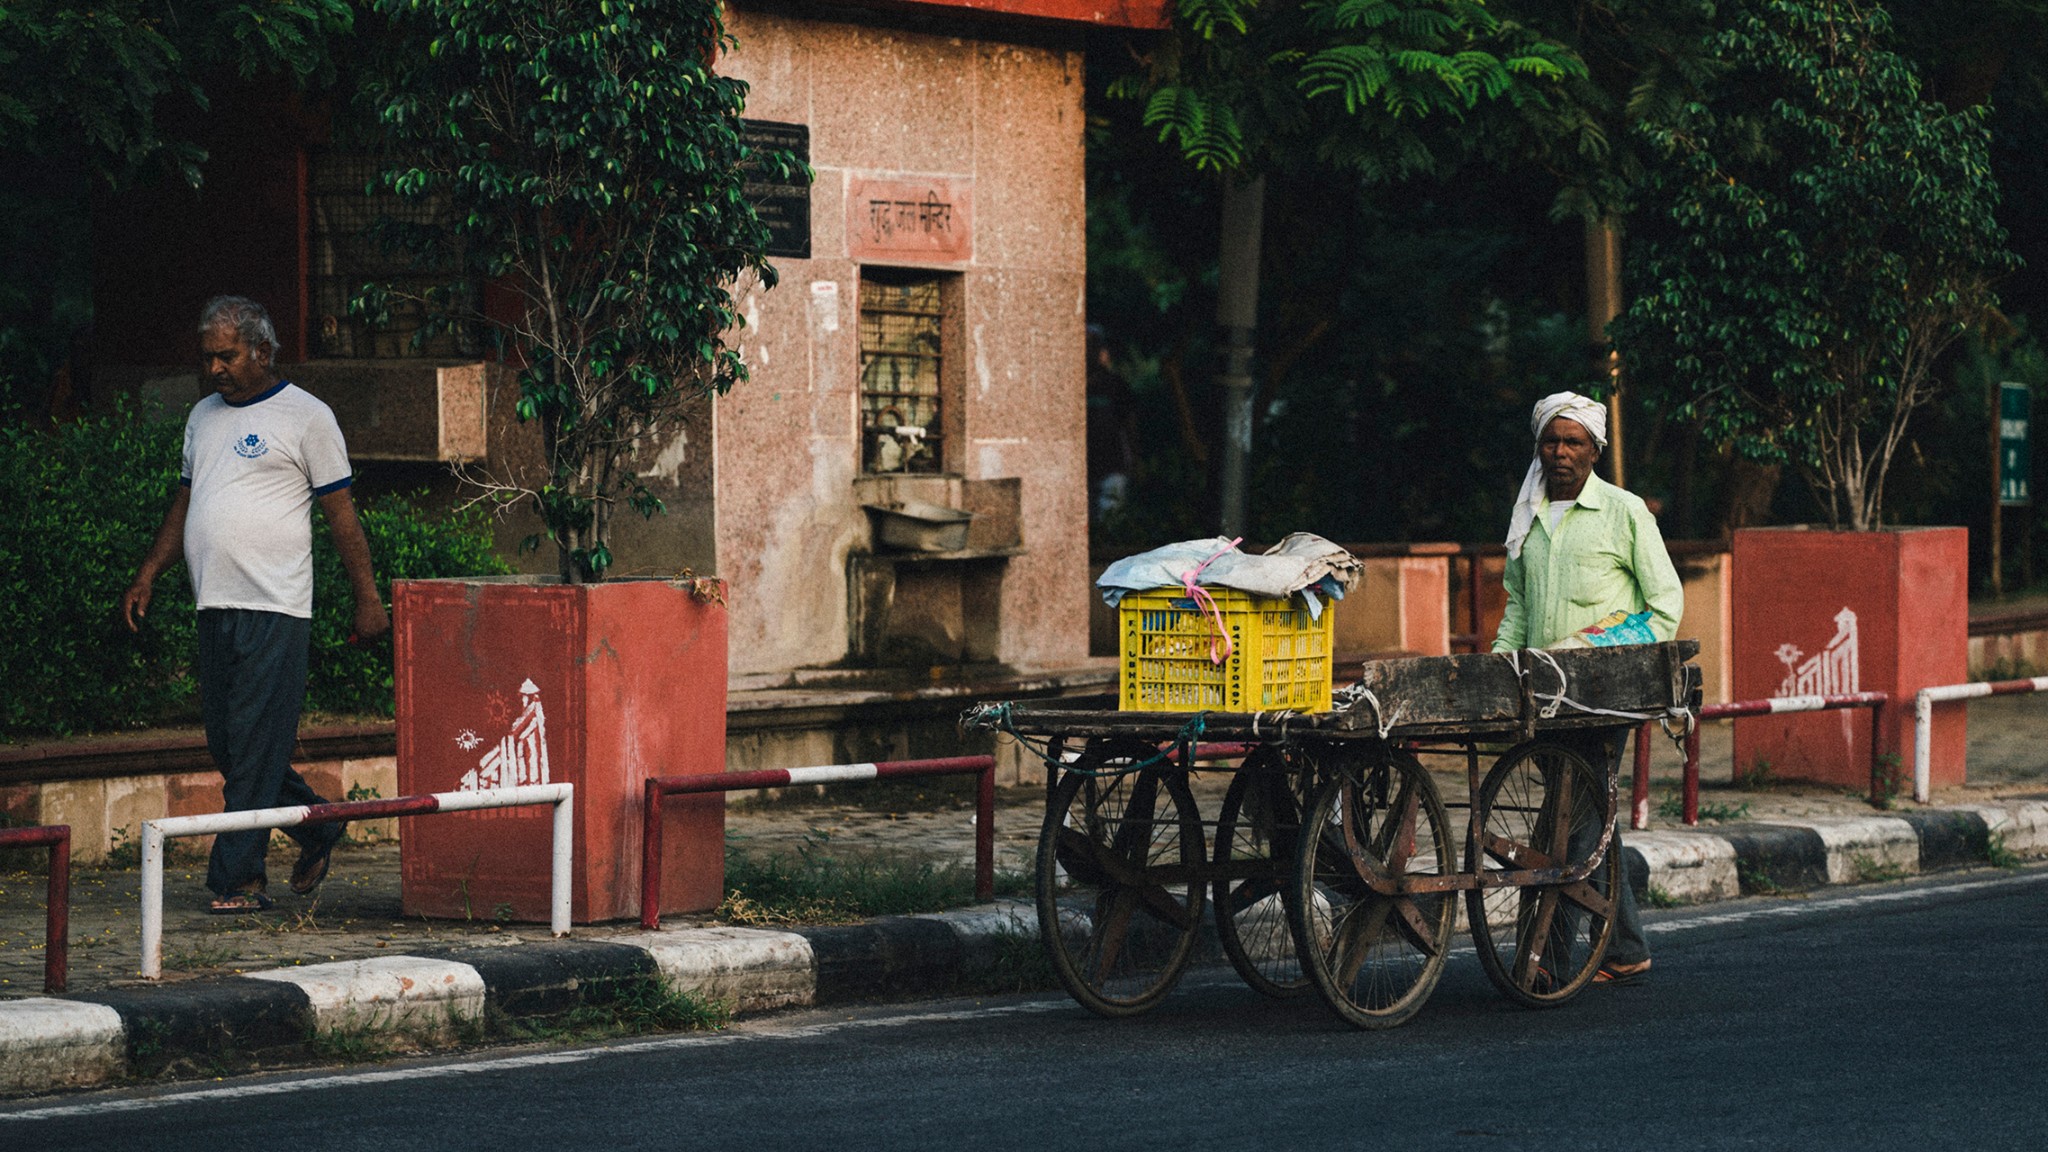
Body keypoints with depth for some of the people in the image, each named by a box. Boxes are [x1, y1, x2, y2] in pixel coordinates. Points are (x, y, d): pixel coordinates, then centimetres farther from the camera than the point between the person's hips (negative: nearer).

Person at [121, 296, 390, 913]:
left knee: (256, 748, -8)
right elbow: (185, 506, 25)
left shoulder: (305, 417, -2)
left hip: (275, 608, -7)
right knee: (226, 745, 9)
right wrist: (146, 577, 16)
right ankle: (316, 827, 26)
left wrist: (367, 599, -3)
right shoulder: (203, 416, 18)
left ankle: (238, 879, -6)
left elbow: (341, 513, -1)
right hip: (216, 607, 7)